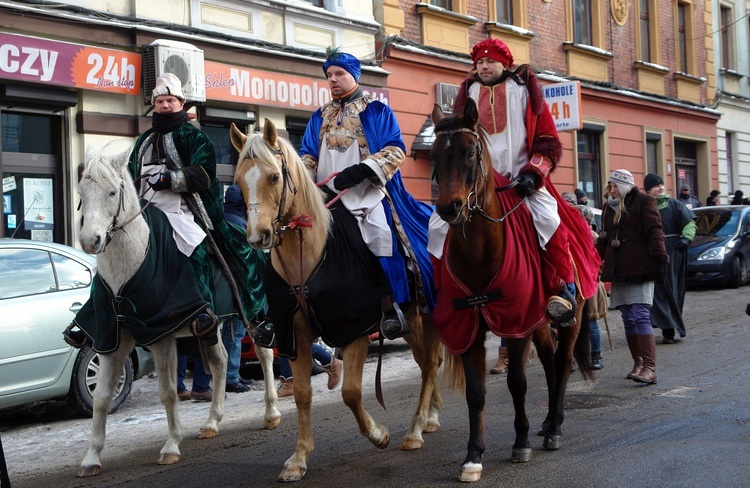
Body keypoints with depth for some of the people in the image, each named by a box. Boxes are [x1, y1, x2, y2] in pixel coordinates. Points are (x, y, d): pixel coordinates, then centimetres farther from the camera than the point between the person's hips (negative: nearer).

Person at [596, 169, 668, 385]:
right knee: (629, 319, 7)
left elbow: (654, 232, -9)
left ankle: (649, 367, -18)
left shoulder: (643, 202, -2)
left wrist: (660, 259, -16)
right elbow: (604, 238, 23)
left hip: (640, 269, -7)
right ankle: (638, 363, 16)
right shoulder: (609, 207, 18)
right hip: (618, 271, 7)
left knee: (641, 316, -14)